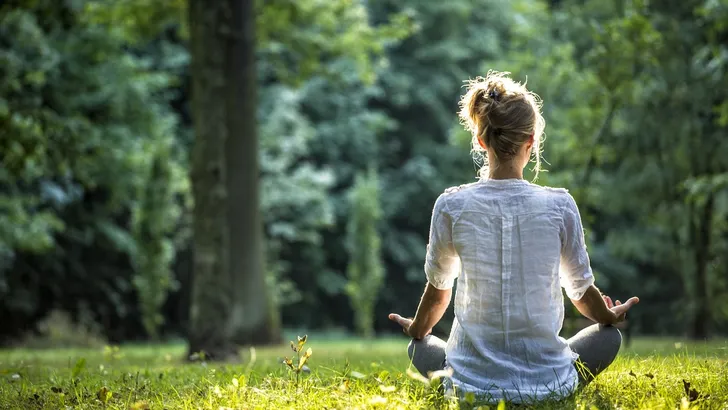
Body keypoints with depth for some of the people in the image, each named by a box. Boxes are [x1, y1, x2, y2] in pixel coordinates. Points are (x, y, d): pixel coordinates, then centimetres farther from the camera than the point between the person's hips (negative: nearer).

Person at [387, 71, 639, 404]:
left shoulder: (451, 206, -8)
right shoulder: (559, 205, -9)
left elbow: (438, 288, 7)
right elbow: (581, 290, 5)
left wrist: (417, 330, 30)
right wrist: (611, 317, 29)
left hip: (473, 384, 0)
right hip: (548, 384, 0)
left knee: (419, 348, 33)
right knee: (609, 336, 29)